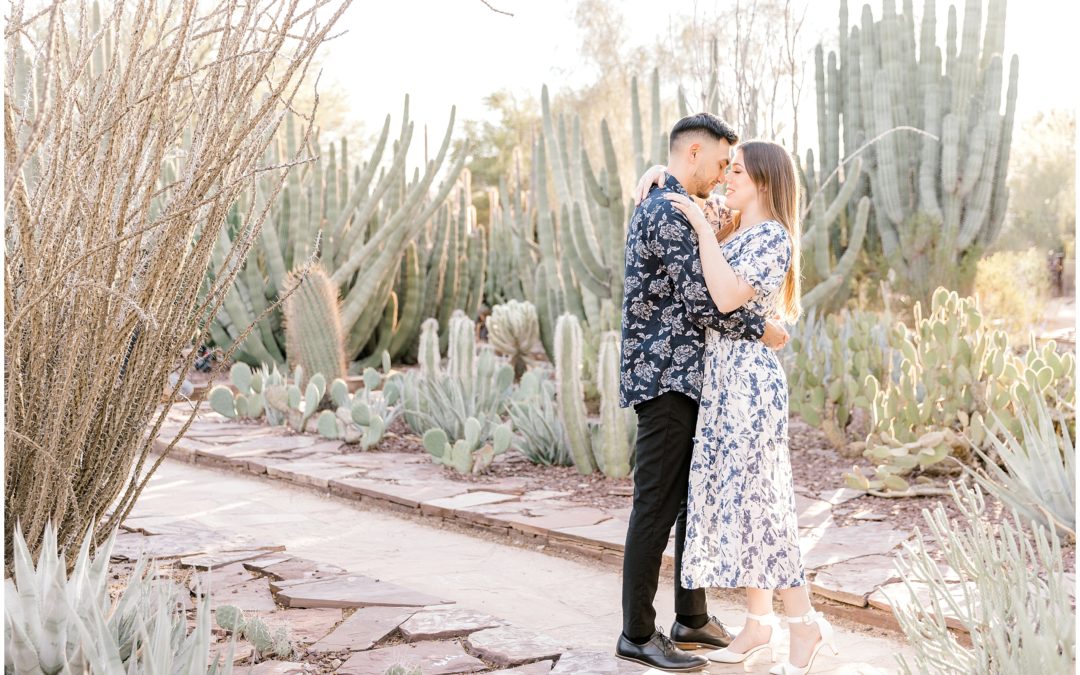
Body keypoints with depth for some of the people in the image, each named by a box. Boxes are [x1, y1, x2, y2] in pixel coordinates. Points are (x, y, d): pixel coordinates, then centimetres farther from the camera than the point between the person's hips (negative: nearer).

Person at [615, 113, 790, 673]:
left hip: (683, 379, 10)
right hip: (665, 378, -10)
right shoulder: (669, 213, -15)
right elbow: (703, 305, -20)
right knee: (656, 507, -4)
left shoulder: (659, 208, 19)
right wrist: (763, 330, -8)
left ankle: (692, 618, 24)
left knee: (695, 501, 14)